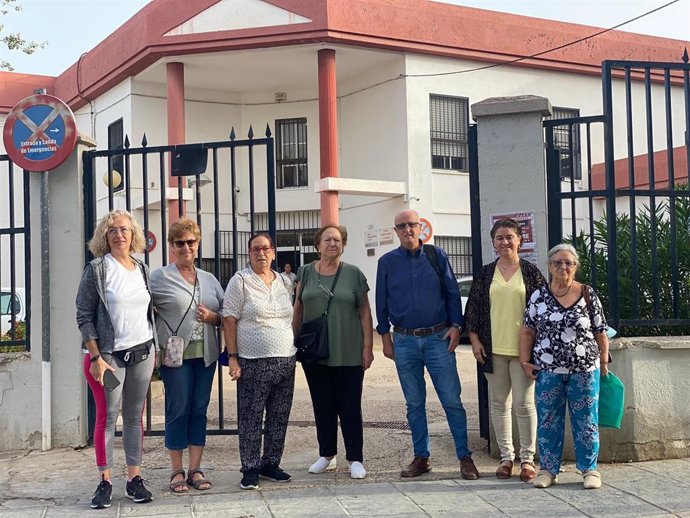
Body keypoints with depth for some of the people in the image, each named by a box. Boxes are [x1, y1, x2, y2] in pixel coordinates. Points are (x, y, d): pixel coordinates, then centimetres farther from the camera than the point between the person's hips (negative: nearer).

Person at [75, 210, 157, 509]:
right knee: (106, 417, 0)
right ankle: (105, 481, 8)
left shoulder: (142, 270, 10)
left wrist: (155, 348, 13)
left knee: (134, 417, 8)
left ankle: (134, 479, 15)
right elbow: (84, 316, -7)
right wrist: (96, 357, -13)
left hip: (142, 353, 4)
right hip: (109, 355, -4)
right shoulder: (96, 270, -5)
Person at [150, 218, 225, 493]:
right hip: (175, 355, -4)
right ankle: (177, 472, 10)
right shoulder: (159, 277, -1)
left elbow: (226, 314, 16)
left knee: (199, 411, 7)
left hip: (205, 355, 5)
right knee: (178, 411, 0)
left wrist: (213, 317, -6)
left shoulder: (209, 279, 13)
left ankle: (195, 470, 15)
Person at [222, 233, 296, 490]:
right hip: (253, 363, -5)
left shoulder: (284, 282, 12)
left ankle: (271, 464, 22)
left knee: (279, 417, 10)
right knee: (250, 418, 0)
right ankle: (250, 469, 9)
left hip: (285, 361, 5)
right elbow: (229, 320, -7)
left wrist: (295, 350, 14)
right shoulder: (240, 281, -4)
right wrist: (233, 358, -12)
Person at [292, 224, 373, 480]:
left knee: (350, 407, 2)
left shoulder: (354, 274, 0)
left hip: (348, 354, -2)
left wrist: (368, 346, -4)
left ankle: (355, 459, 10)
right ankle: (327, 455, 23)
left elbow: (365, 312, 1)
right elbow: (298, 310, 11)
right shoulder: (306, 273, 6)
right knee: (322, 406, 11)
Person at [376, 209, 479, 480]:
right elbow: (382, 303, 9)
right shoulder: (387, 262, 4)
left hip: (438, 338, -1)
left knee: (452, 400, -2)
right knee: (414, 403, 9)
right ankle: (421, 457, 18)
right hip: (404, 341, 2)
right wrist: (386, 338, 7)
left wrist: (455, 326, -4)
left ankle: (465, 457, 5)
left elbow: (452, 293, 5)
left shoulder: (437, 256, 2)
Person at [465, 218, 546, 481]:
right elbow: (472, 309, 10)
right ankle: (506, 456, 18)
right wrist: (474, 340, 1)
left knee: (524, 403, -2)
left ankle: (527, 458, 10)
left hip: (523, 348, -2)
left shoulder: (531, 272, 1)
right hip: (493, 349, 3)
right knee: (499, 403, 8)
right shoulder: (485, 274, 7)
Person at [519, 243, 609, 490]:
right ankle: (548, 469, 16)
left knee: (586, 420, 5)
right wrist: (525, 362, -1)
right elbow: (527, 332, 6)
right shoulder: (539, 296, 2)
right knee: (548, 421, 6)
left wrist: (604, 362, 3)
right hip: (548, 370, 1)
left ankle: (589, 468, 16)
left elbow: (600, 332, 5)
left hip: (584, 370, -1)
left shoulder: (588, 295, 1)